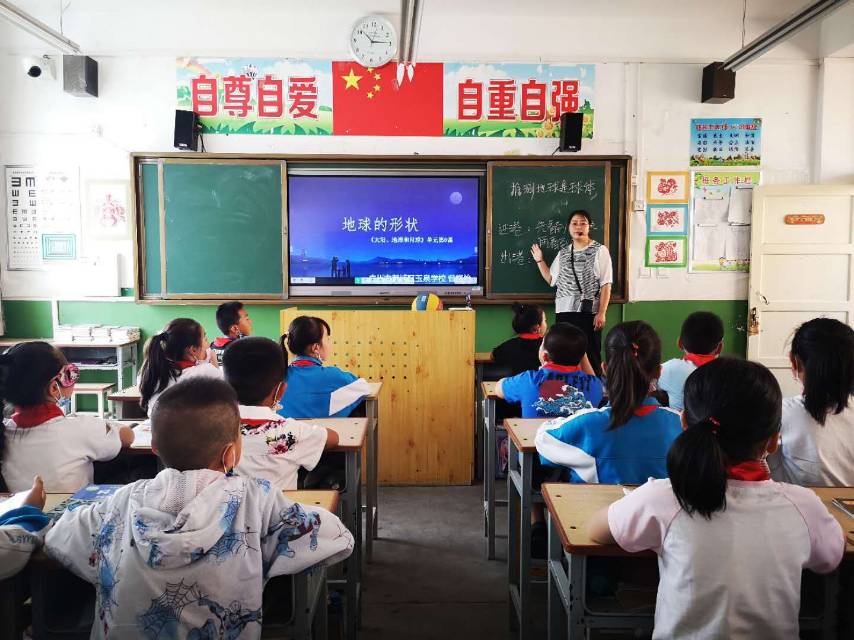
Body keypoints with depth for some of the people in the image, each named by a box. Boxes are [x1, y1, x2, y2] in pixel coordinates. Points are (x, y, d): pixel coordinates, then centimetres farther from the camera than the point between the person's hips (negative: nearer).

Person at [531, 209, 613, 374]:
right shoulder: (563, 253, 14)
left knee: (590, 355, -2)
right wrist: (539, 260, 14)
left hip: (588, 312, -5)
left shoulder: (599, 250, 0)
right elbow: (551, 279, 20)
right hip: (564, 312, 5)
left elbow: (606, 284, -5)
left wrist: (602, 312, -11)